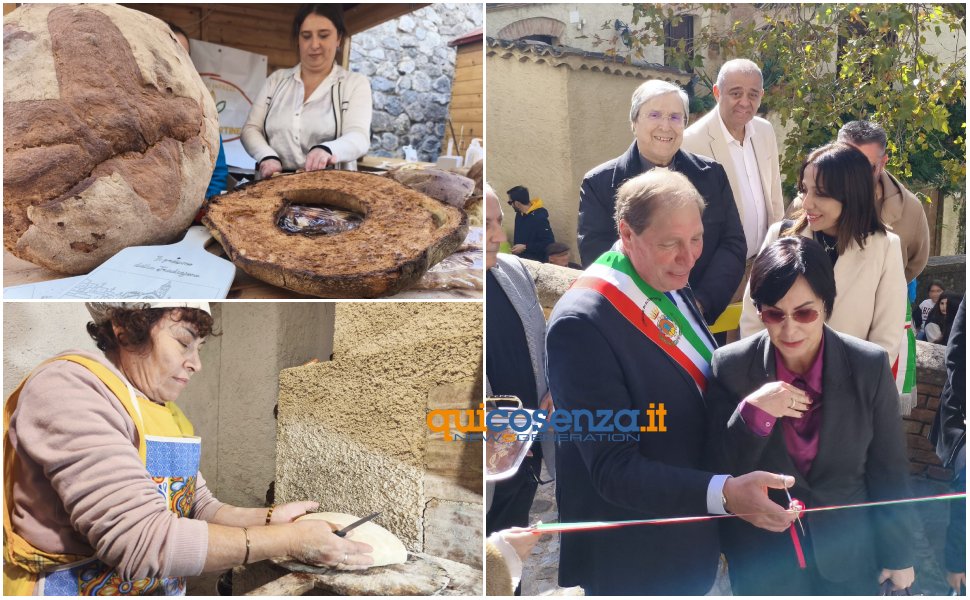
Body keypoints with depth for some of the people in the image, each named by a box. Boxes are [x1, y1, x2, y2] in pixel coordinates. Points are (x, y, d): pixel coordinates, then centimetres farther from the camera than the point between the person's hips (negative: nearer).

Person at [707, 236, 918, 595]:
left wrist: (898, 553, 3)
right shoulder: (730, 367, -16)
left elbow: (889, 470, -4)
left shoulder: (870, 366, -14)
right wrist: (751, 413, -28)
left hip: (849, 555, 1)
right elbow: (720, 472, -13)